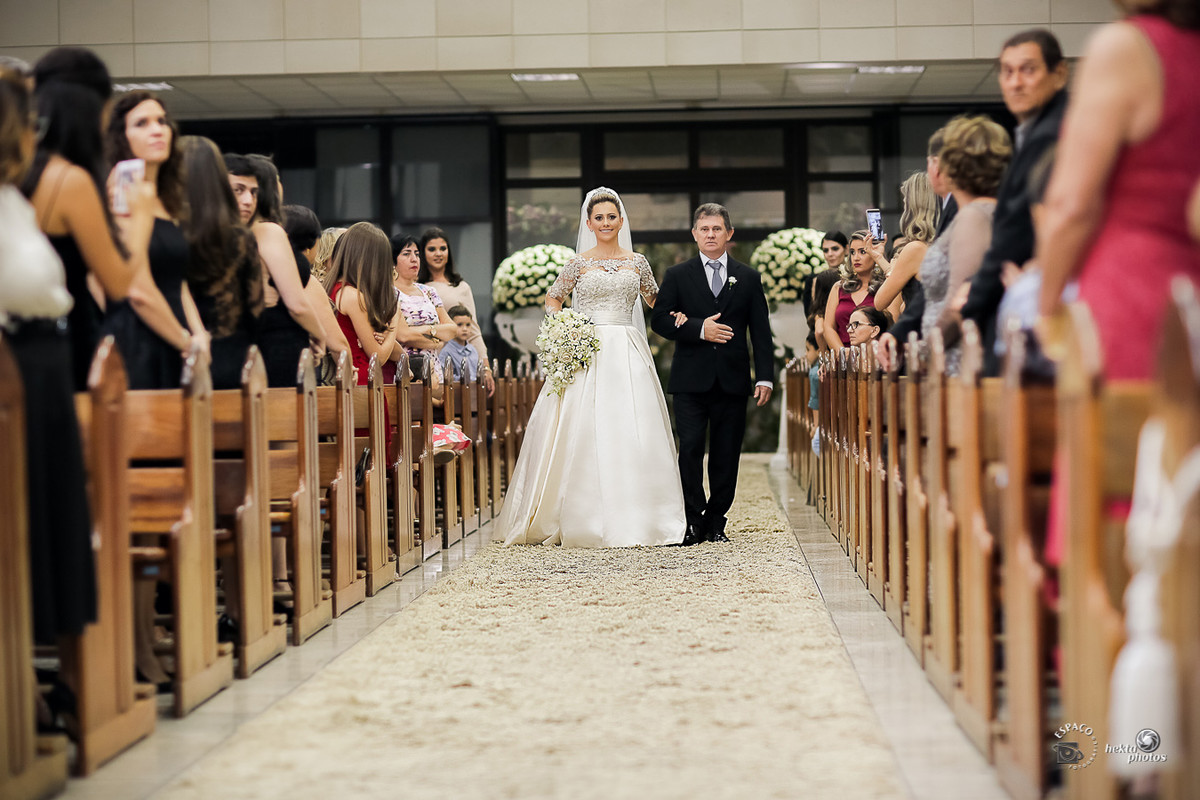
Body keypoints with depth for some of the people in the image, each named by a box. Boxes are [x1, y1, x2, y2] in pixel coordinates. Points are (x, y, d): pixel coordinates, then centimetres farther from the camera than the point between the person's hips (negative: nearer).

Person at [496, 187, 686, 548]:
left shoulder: (637, 262, 10)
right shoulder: (578, 263, 5)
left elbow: (656, 301, 22)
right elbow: (552, 299, 13)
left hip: (628, 355, 2)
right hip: (588, 352, -2)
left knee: (631, 434, -2)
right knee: (586, 433, -6)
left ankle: (632, 519, 5)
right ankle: (587, 521, -1)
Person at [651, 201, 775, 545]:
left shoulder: (749, 278, 11)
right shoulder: (677, 276, 8)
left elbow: (761, 333, 8)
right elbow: (659, 320, 0)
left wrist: (765, 377, 0)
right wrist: (699, 329, -13)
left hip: (732, 380, 1)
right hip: (691, 380, -1)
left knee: (726, 455, 4)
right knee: (690, 450, -6)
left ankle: (716, 521, 13)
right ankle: (693, 521, 1)